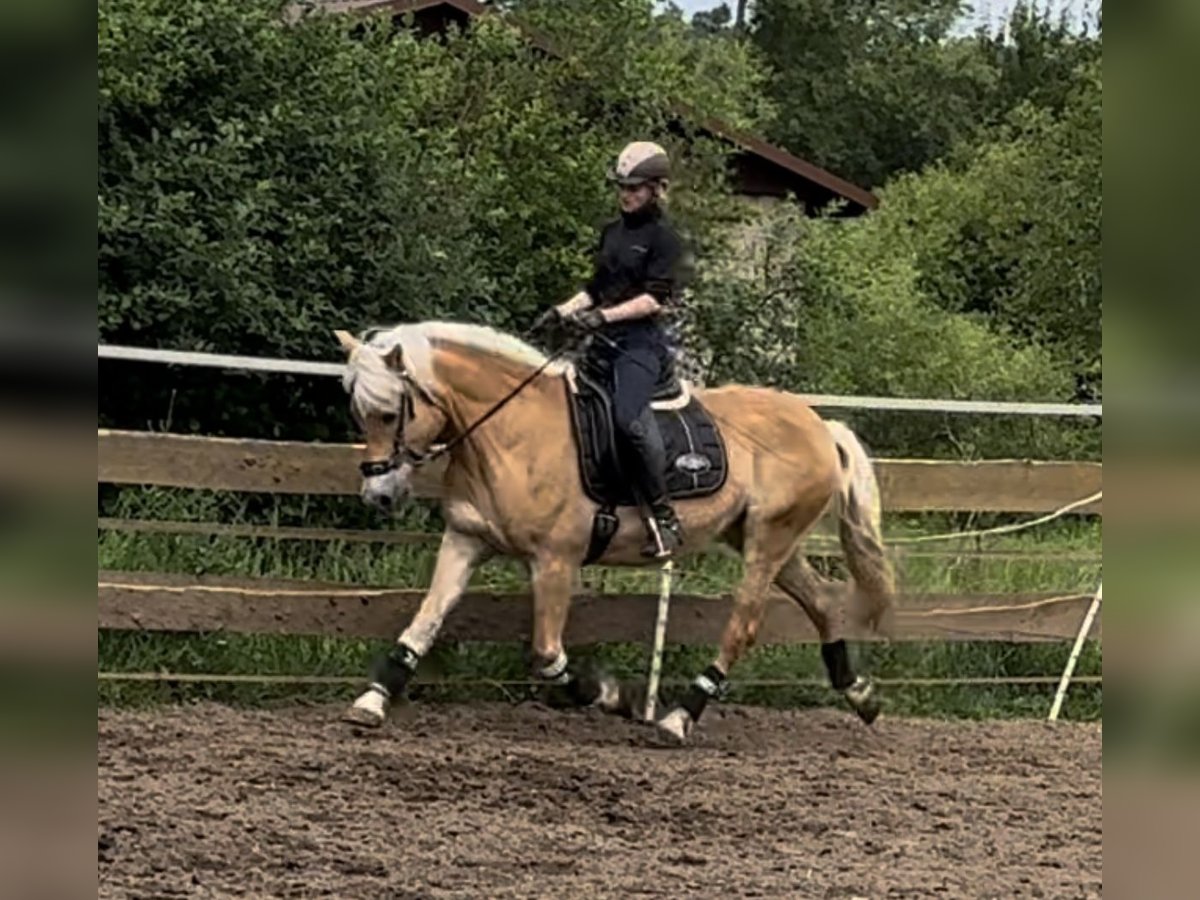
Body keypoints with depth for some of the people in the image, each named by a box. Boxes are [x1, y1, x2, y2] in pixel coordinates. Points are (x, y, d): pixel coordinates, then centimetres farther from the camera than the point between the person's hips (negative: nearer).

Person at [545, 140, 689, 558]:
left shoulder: (663, 238, -4)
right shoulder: (612, 232, 18)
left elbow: (657, 298, -13)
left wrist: (607, 315, -22)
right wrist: (567, 310, 5)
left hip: (642, 340, -9)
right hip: (605, 341, 9)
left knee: (629, 415, -31)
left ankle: (664, 518, -27)